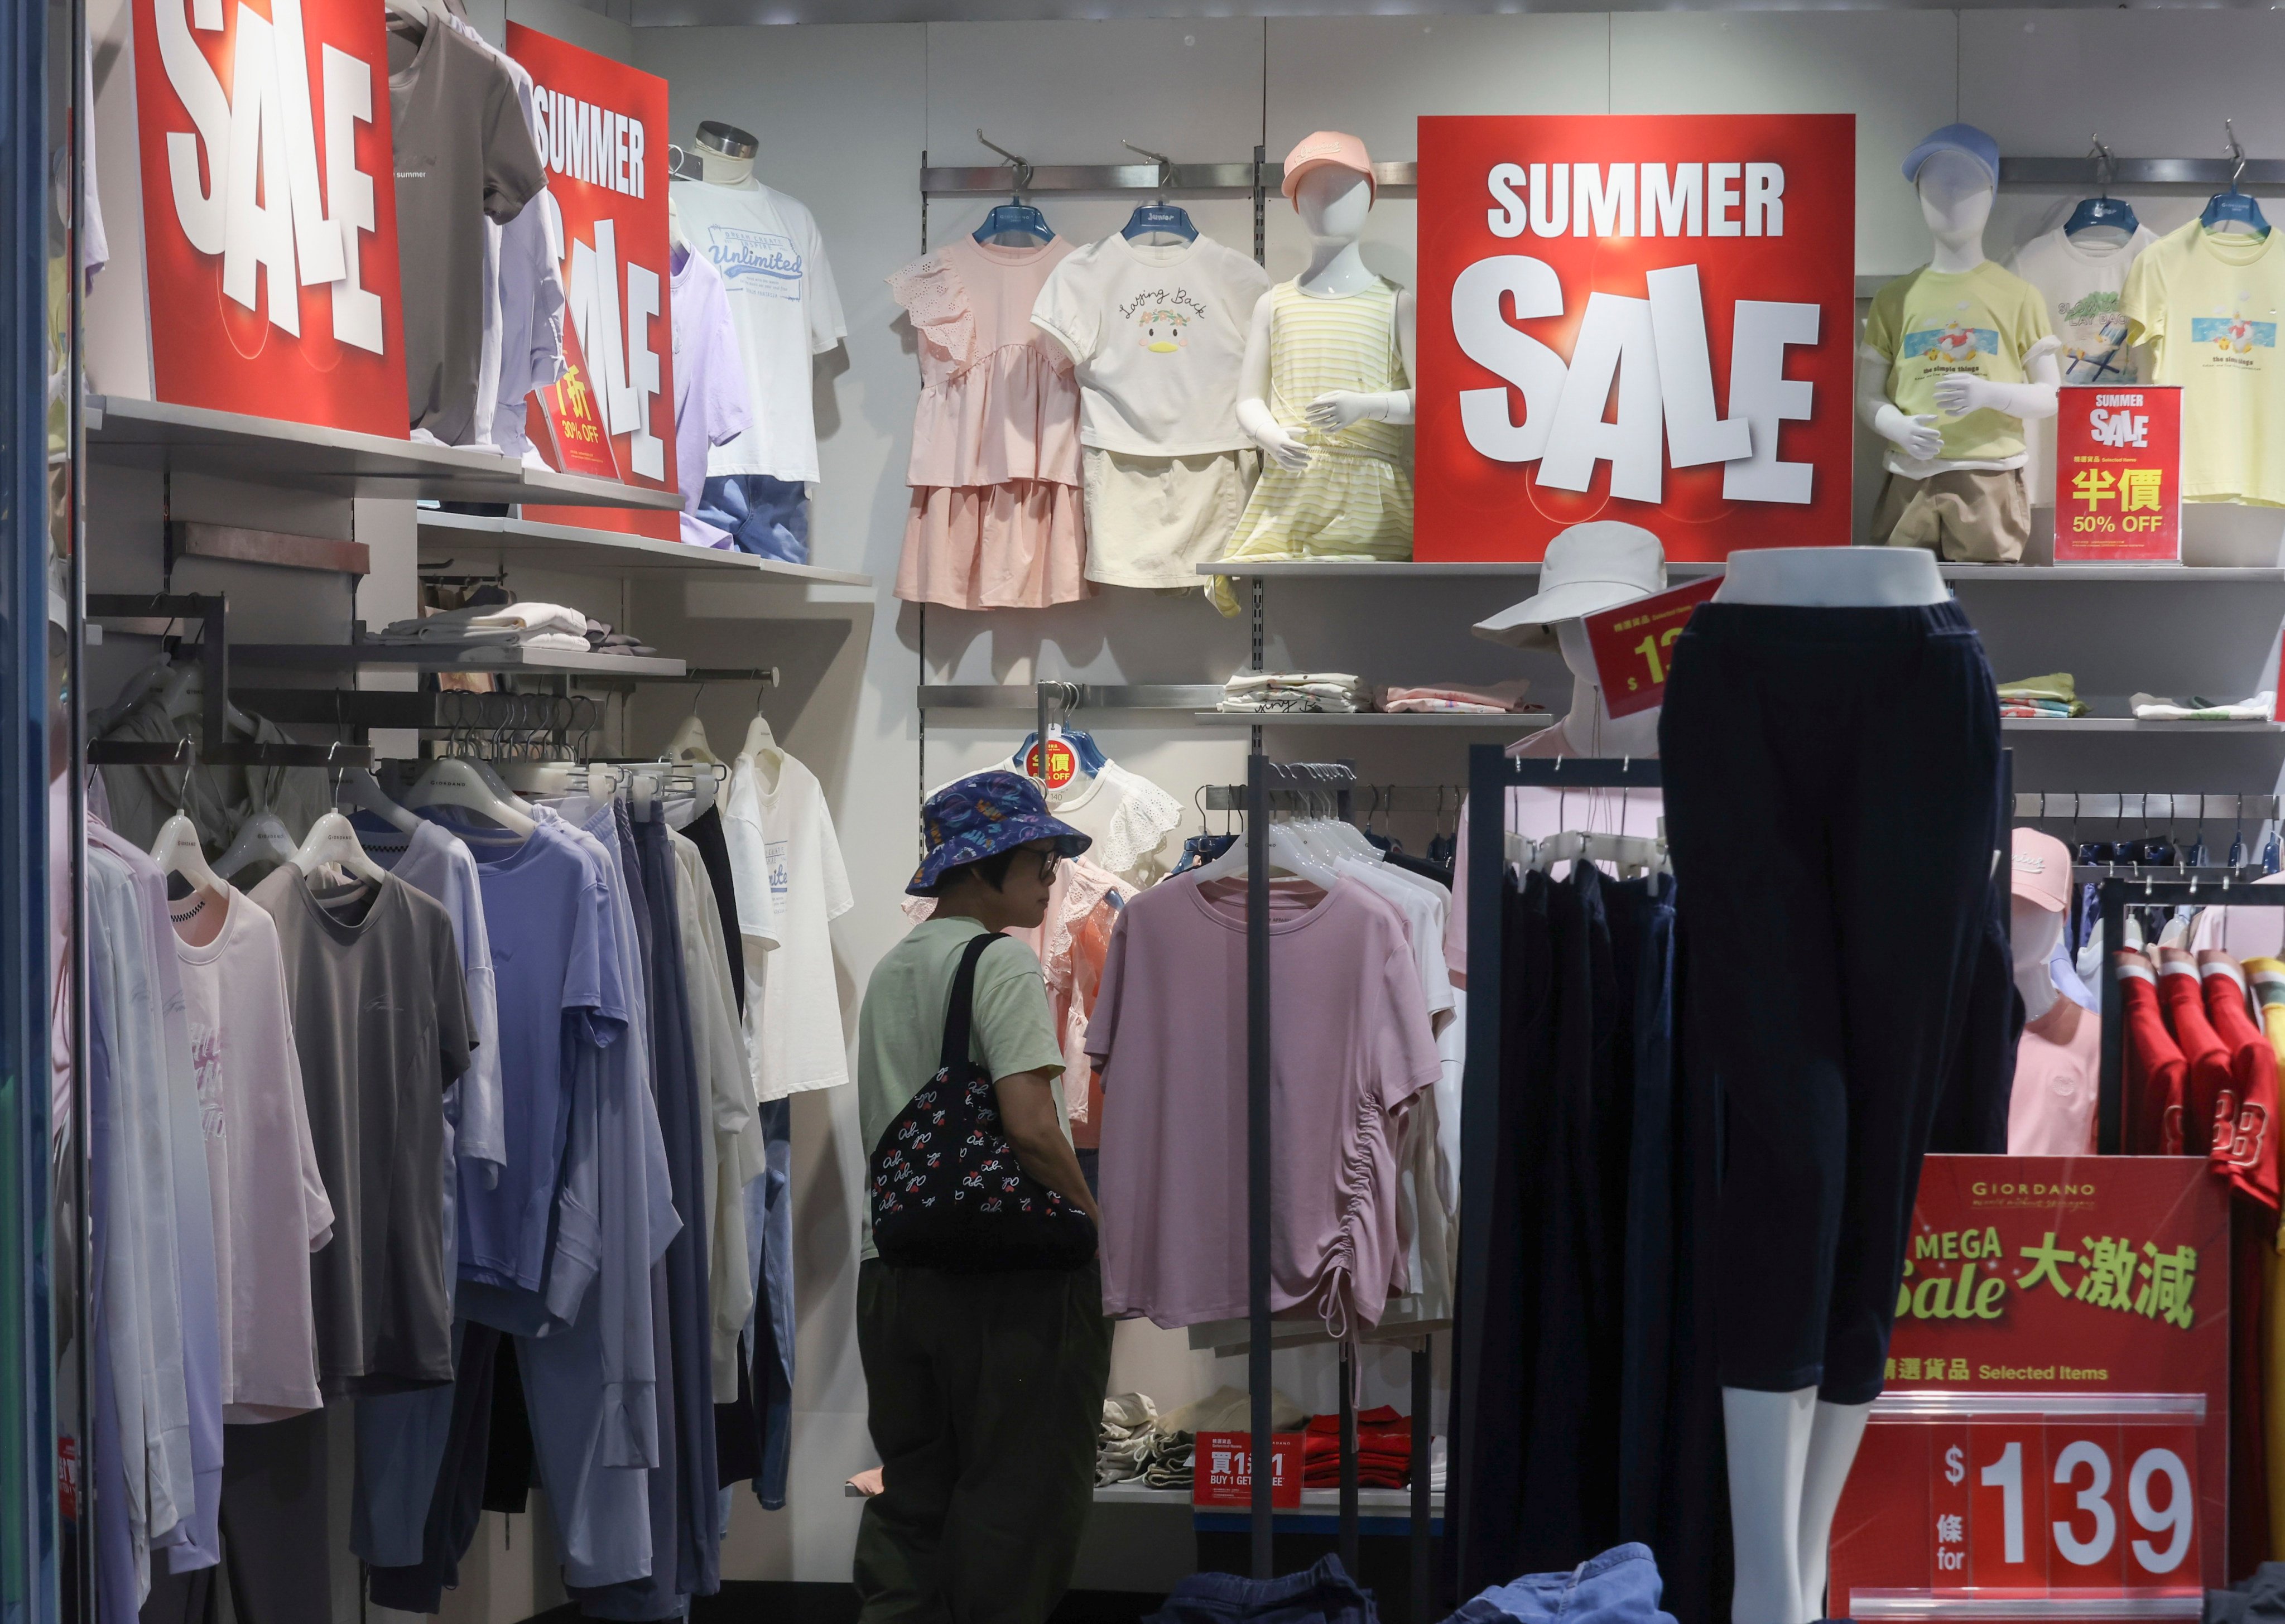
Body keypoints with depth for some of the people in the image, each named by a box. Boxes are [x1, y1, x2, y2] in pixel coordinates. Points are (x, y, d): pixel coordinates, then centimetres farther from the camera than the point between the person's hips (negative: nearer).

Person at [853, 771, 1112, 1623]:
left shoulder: (889, 969, 14)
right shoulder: (1003, 961, -12)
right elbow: (1030, 1126, -22)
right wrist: (1093, 1217, -9)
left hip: (893, 1266, 8)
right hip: (1008, 1271, -8)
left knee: (909, 1497, 15)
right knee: (1018, 1501, 2)